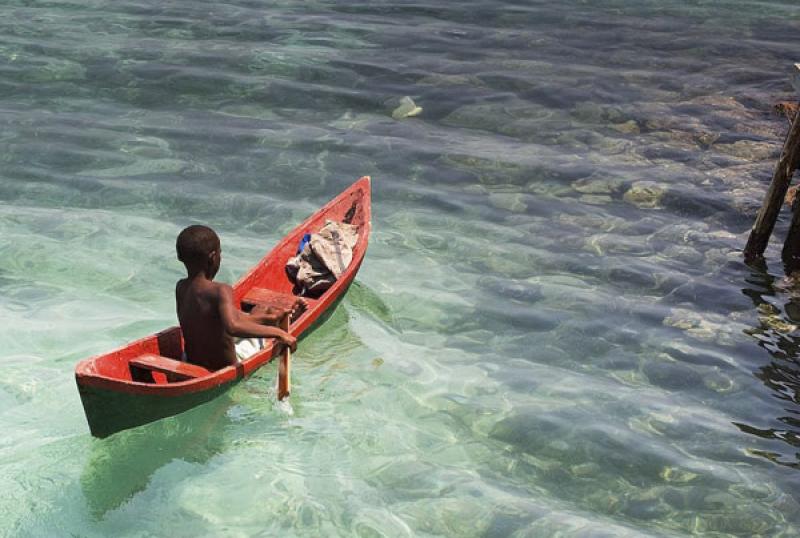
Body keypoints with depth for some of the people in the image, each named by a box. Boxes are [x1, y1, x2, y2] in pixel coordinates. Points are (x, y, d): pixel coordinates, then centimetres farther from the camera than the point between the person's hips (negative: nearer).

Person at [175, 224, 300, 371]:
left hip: (192, 360, 7)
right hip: (226, 364, -7)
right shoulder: (221, 291, -28)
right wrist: (279, 333, -40)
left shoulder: (180, 287, -6)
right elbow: (233, 327, -46)